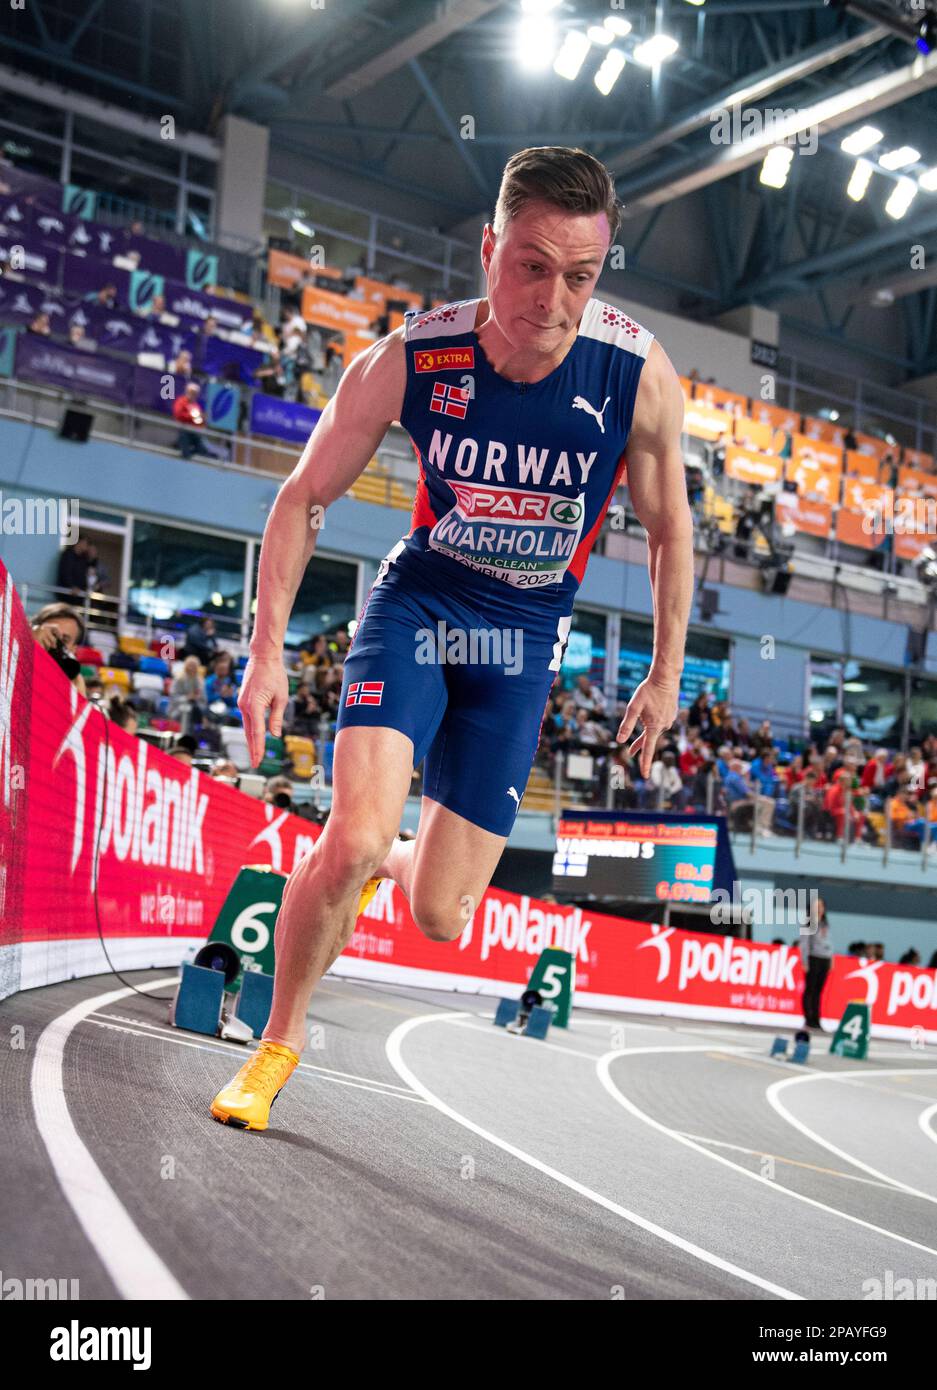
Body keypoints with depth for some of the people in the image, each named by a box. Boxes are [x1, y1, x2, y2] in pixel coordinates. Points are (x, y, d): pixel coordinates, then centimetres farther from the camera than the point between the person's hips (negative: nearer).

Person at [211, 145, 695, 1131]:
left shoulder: (640, 377, -18)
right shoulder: (404, 363, -20)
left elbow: (669, 527, 0)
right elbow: (303, 498, -4)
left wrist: (667, 672, 6)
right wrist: (267, 650, -8)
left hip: (525, 639, 1)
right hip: (417, 601, -1)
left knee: (441, 918, 2)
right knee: (354, 836, -23)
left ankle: (396, 858, 43)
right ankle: (279, 1041, 5)